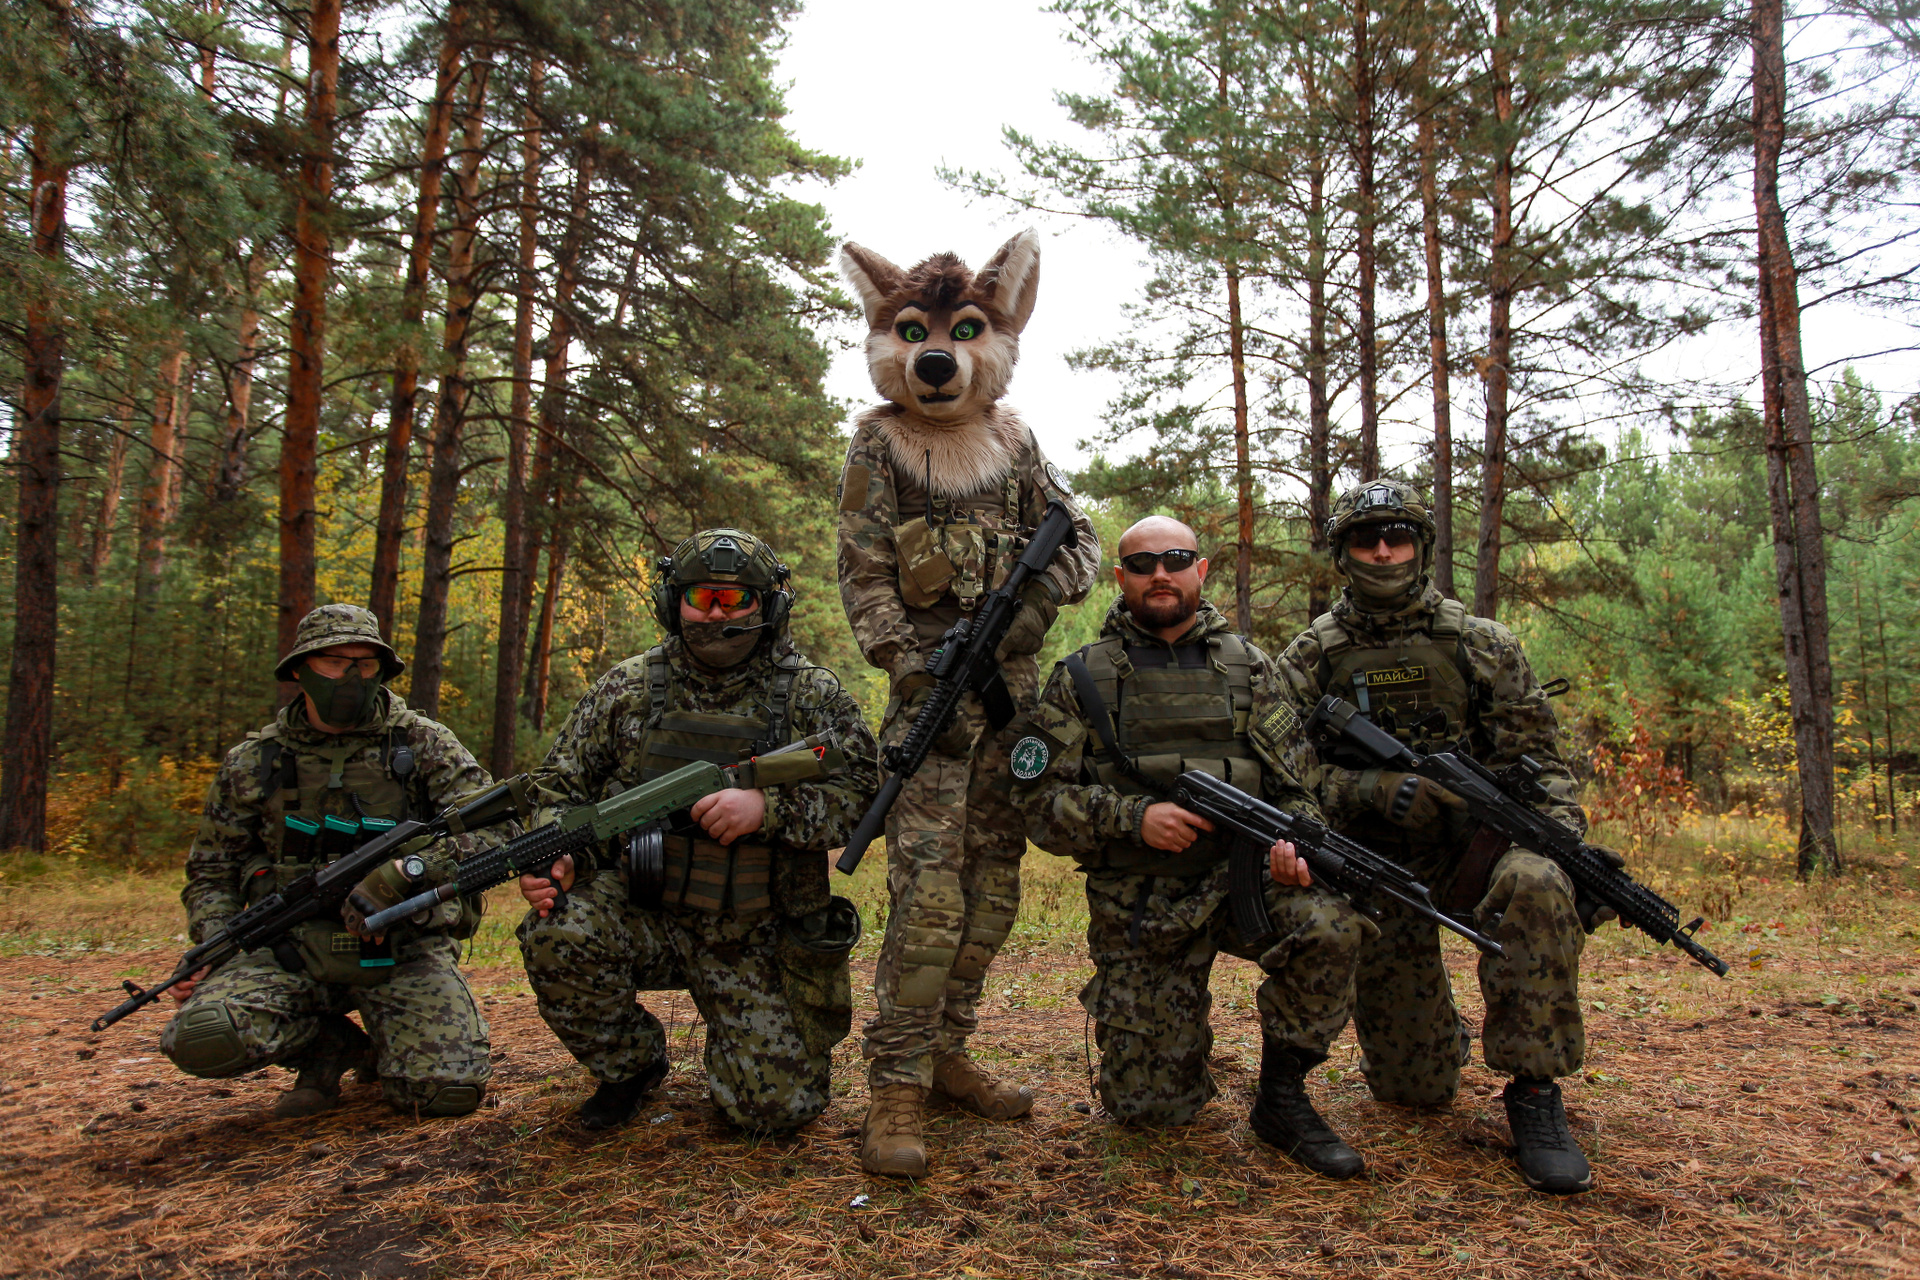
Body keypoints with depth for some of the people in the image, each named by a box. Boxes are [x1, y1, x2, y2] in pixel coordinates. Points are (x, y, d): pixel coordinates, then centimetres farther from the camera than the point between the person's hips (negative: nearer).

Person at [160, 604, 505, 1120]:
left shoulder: (422, 744, 1)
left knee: (447, 1090, -21)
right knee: (200, 1035, -27)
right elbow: (212, 871, 17)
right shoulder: (253, 762, 8)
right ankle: (332, 1045, 5)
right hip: (293, 949, 2)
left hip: (407, 947, -2)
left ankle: (381, 1051, 16)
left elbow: (493, 824, -9)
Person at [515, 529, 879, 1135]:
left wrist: (768, 806, -25)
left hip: (756, 941, -1)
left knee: (778, 1104, -7)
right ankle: (630, 1065, 2)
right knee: (557, 932, -30)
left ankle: (745, 1027, 31)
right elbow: (560, 783, 7)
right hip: (641, 914, 1)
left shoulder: (811, 694, -2)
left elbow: (863, 789, -10)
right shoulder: (628, 686, 2)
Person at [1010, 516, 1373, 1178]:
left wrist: (1294, 846, -14)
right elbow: (1040, 797, -4)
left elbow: (1295, 783, 8)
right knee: (1150, 1106, -1)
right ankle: (1175, 1020, 35)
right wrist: (1134, 817, -19)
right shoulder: (1082, 679, 1)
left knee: (1330, 924, -31)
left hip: (1241, 875, 1)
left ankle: (1282, 1094, -7)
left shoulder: (1250, 667, 7)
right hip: (1138, 909, -1)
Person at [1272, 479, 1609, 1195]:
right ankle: (1440, 1037, 40)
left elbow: (1536, 758, 3)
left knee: (1534, 884, -38)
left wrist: (1571, 841, -14)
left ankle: (1534, 1094, -21)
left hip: (1474, 842, 0)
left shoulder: (1480, 645, 3)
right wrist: (1375, 791, -25)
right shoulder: (1311, 658, 1)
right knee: (1411, 1089, 1)